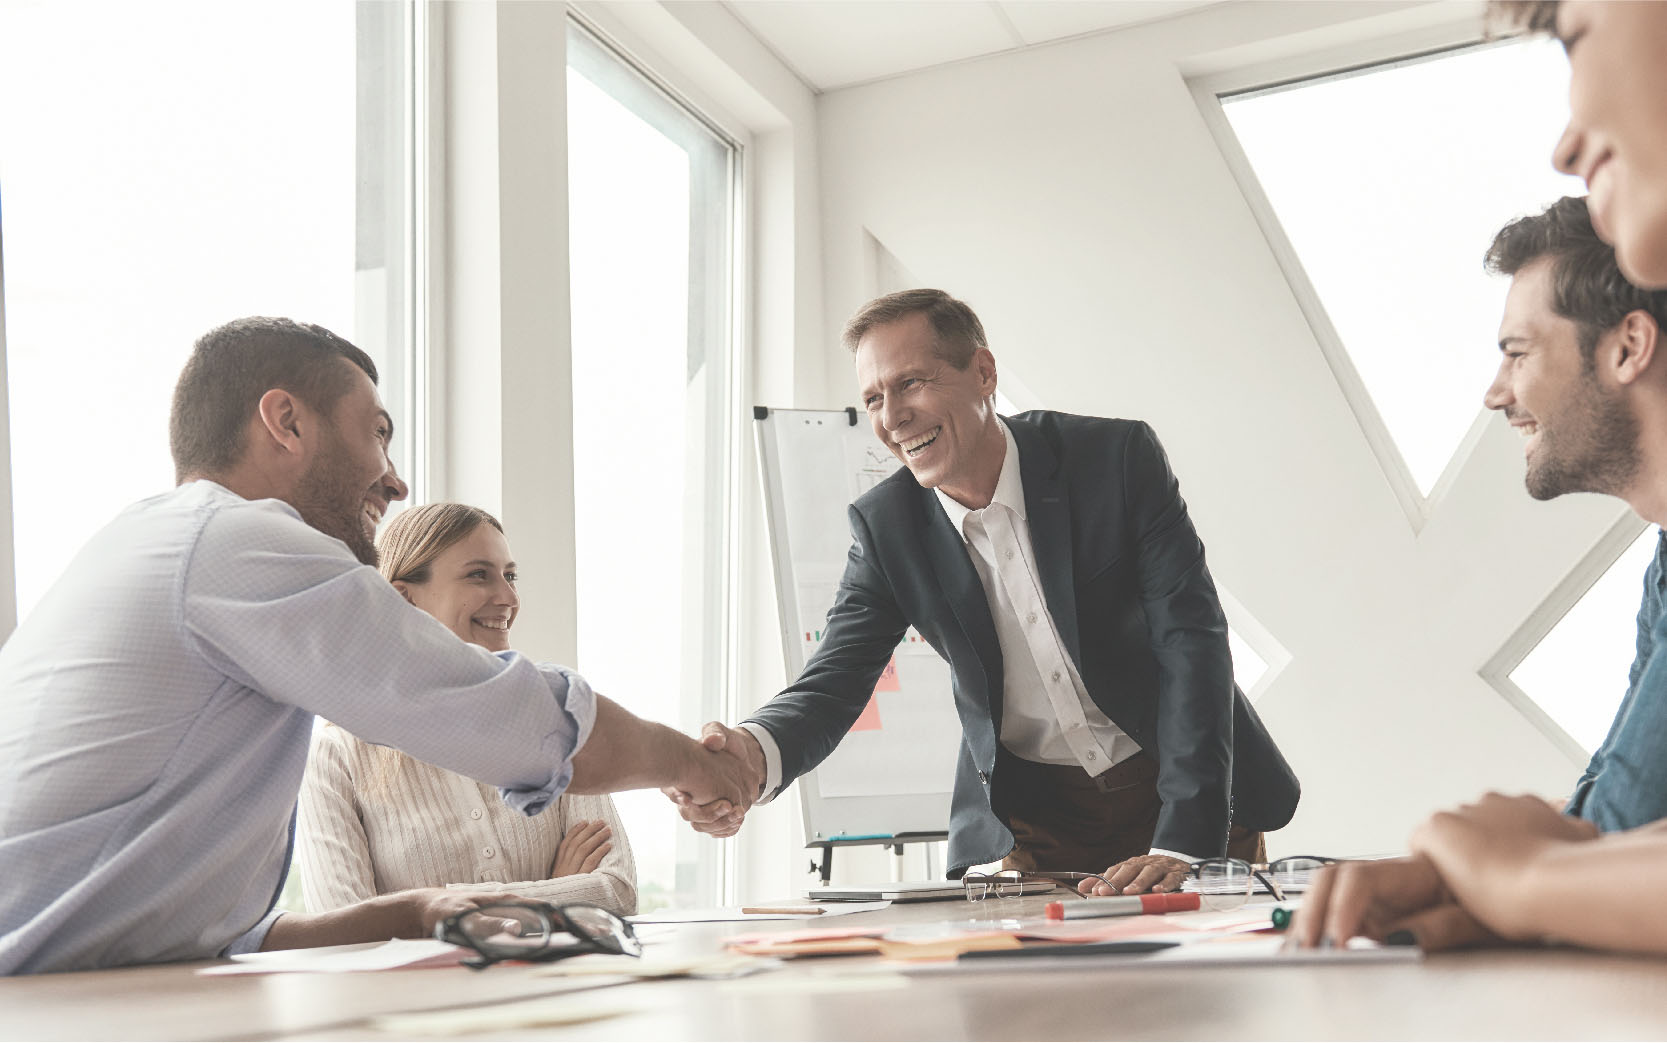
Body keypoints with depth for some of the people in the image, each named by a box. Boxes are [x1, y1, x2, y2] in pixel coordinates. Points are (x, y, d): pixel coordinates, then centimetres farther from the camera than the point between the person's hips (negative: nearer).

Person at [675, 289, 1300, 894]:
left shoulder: (1119, 459, -16)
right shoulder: (884, 525, -9)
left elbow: (1191, 640, -18)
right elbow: (832, 686, -11)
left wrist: (1184, 844, -27)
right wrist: (754, 754, -36)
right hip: (1025, 820, 2)